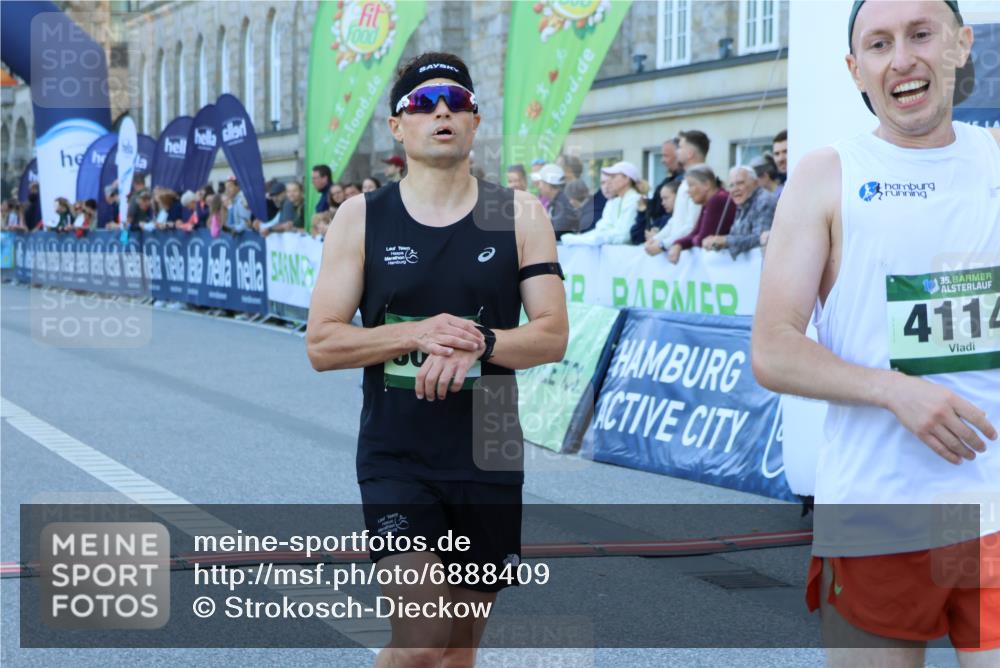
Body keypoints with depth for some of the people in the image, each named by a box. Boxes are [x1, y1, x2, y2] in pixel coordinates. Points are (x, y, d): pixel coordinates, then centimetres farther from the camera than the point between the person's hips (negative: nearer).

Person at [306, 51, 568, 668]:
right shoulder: (363, 218, 0)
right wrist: (418, 334, -19)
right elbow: (322, 345, -4)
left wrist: (477, 343, -21)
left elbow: (553, 335, -2)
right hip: (397, 460, -2)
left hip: (490, 460, 2)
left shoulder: (519, 214, 3)